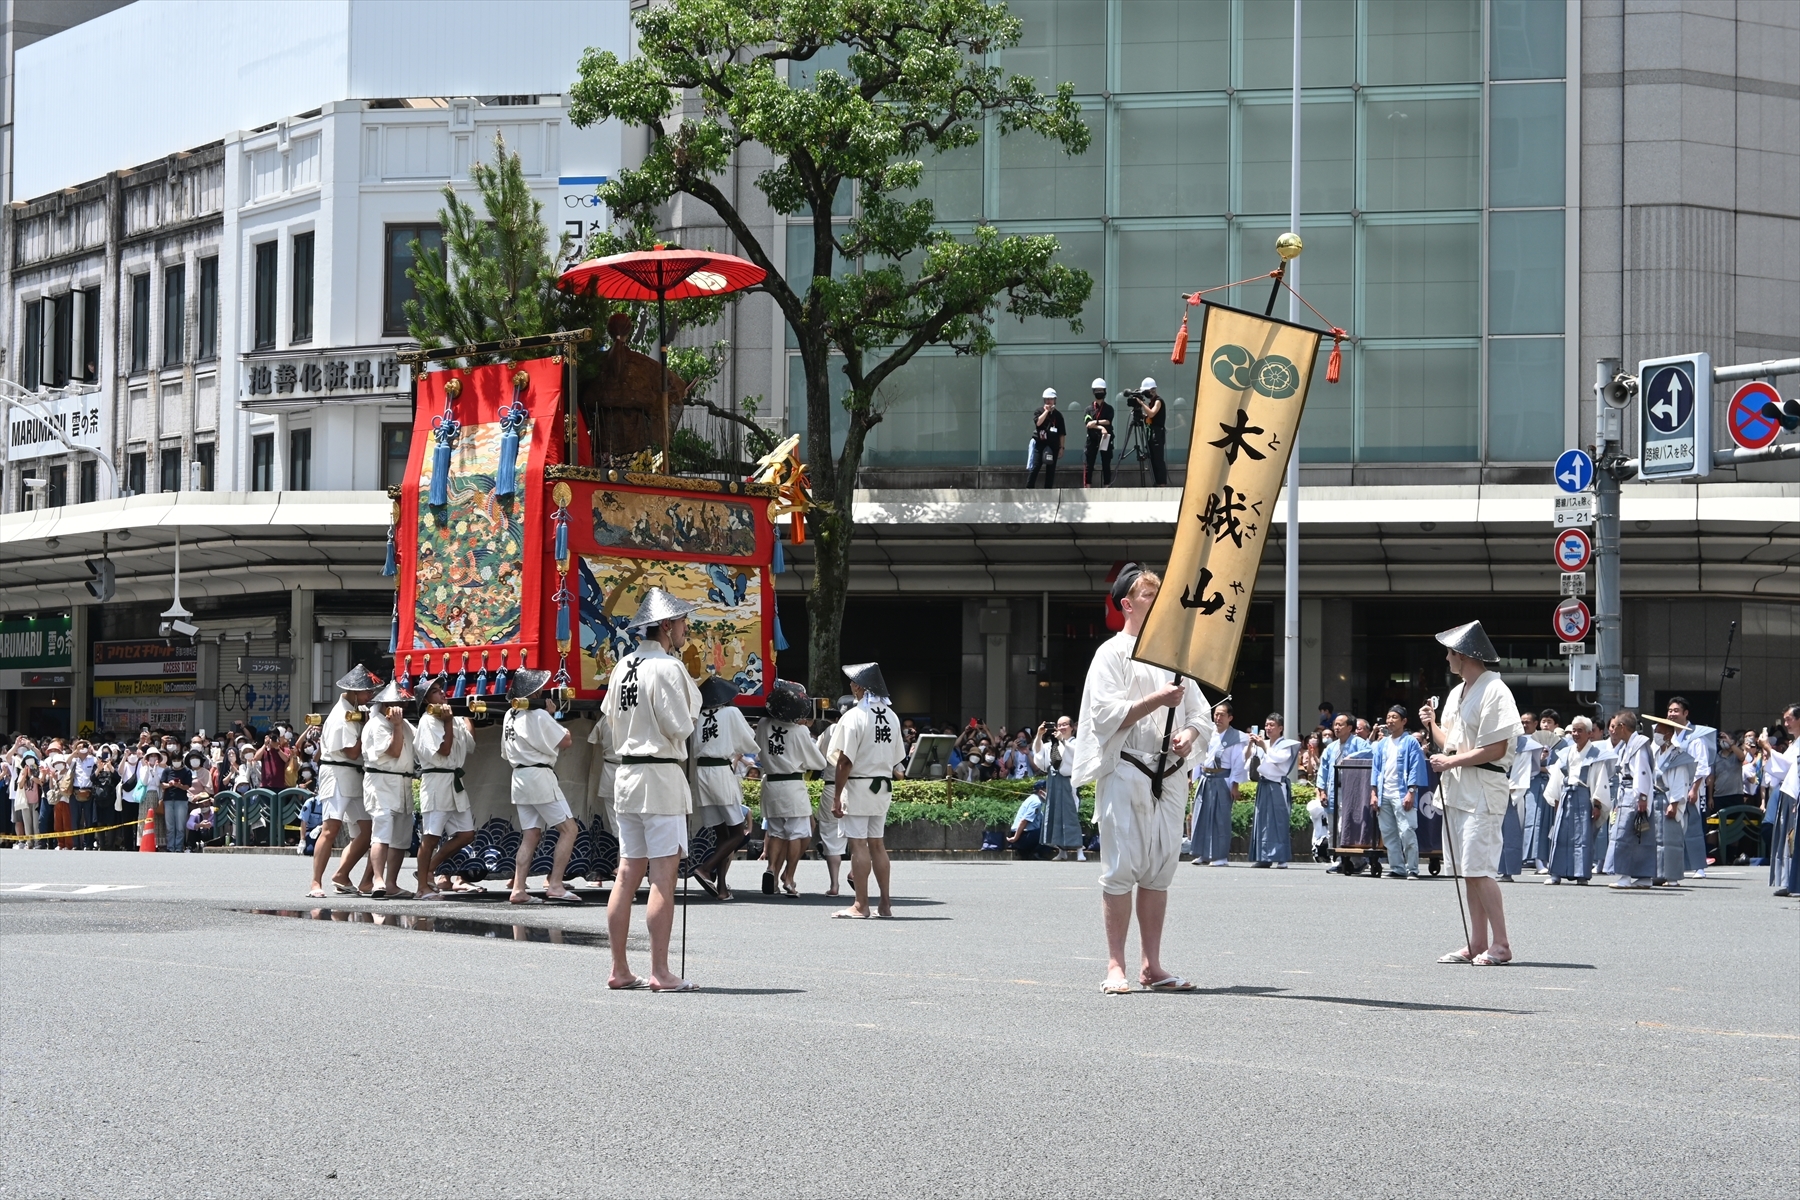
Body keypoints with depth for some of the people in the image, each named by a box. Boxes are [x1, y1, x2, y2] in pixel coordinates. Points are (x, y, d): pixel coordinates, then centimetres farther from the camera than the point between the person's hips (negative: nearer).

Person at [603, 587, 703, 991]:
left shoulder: (623, 667, 11)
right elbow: (680, 726, -17)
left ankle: (619, 970, 14)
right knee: (663, 876, -7)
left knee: (628, 874, 11)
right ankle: (660, 973, -9)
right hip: (661, 776, -8)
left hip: (627, 773, 8)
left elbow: (610, 714, 20)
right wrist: (691, 699, 0)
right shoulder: (667, 667, -13)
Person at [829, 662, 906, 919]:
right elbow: (895, 758, 10)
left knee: (858, 844, -4)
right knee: (877, 843, 13)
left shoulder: (854, 716, -15)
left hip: (857, 785, -7)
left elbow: (845, 761, -16)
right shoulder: (891, 717, 7)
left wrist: (837, 796, -12)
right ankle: (885, 904, 15)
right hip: (883, 787, 7)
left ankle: (860, 905, -3)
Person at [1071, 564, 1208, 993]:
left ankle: (1153, 966, 11)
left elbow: (1199, 713, 18)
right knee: (1121, 867, -7)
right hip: (1125, 773, -6)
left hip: (1169, 775, 6)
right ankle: (1115, 966, -4)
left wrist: (1190, 737, -4)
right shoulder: (1112, 653, 0)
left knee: (1159, 869, 6)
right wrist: (1156, 701, -18)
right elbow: (1106, 714, -11)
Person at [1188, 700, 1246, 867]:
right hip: (1205, 779, 5)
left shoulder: (1235, 737, -6)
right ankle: (1203, 854, 11)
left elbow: (1238, 763, -6)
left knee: (1220, 818, -3)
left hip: (1222, 780, -5)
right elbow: (1199, 757, 13)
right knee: (1202, 816, 5)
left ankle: (1220, 855, 1)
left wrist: (1235, 784, -11)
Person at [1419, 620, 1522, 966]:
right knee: (1468, 871, 9)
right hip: (1456, 790, 9)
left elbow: (1496, 749, -18)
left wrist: (1450, 761, -15)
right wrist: (1432, 725, 6)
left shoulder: (1494, 692, -12)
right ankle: (1477, 944, 11)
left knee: (1479, 869, -13)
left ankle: (1500, 945, -11)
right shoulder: (1456, 694, 18)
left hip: (1483, 789, -9)